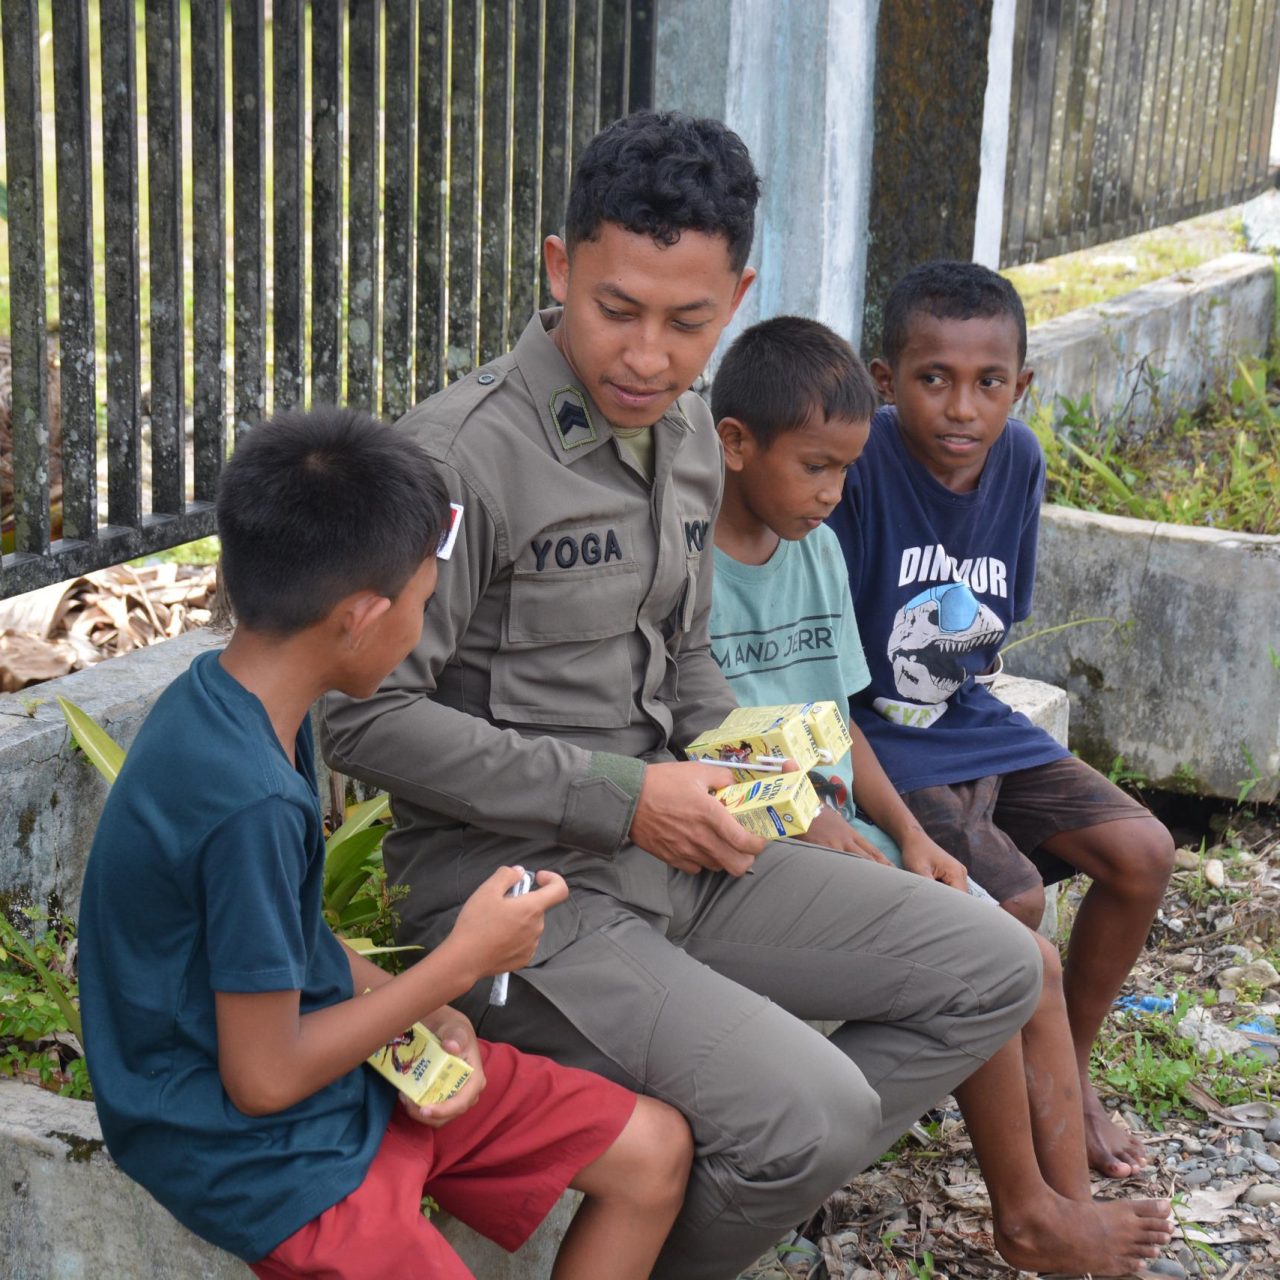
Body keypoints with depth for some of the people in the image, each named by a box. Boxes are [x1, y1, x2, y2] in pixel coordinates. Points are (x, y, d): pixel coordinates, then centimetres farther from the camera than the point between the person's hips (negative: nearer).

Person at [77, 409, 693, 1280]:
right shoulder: (250, 801, -30)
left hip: (327, 1054, 9)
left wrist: (417, 1012, -3)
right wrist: (461, 964, -14)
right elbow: (263, 1081, -23)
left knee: (655, 1153, 10)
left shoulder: (224, 699, -2)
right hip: (260, 1146, -9)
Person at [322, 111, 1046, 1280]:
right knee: (817, 1114, -24)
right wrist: (617, 797, -19)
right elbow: (368, 717, -19)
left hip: (668, 851, 8)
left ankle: (749, 1185, 7)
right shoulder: (461, 456, -18)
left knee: (992, 973, 3)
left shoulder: (690, 436, 8)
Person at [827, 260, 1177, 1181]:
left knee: (1142, 854, -4)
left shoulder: (1017, 459, 0)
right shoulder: (860, 462, -21)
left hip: (970, 723, 7)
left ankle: (1067, 1076, 17)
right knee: (1012, 900, -23)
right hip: (873, 737, -7)